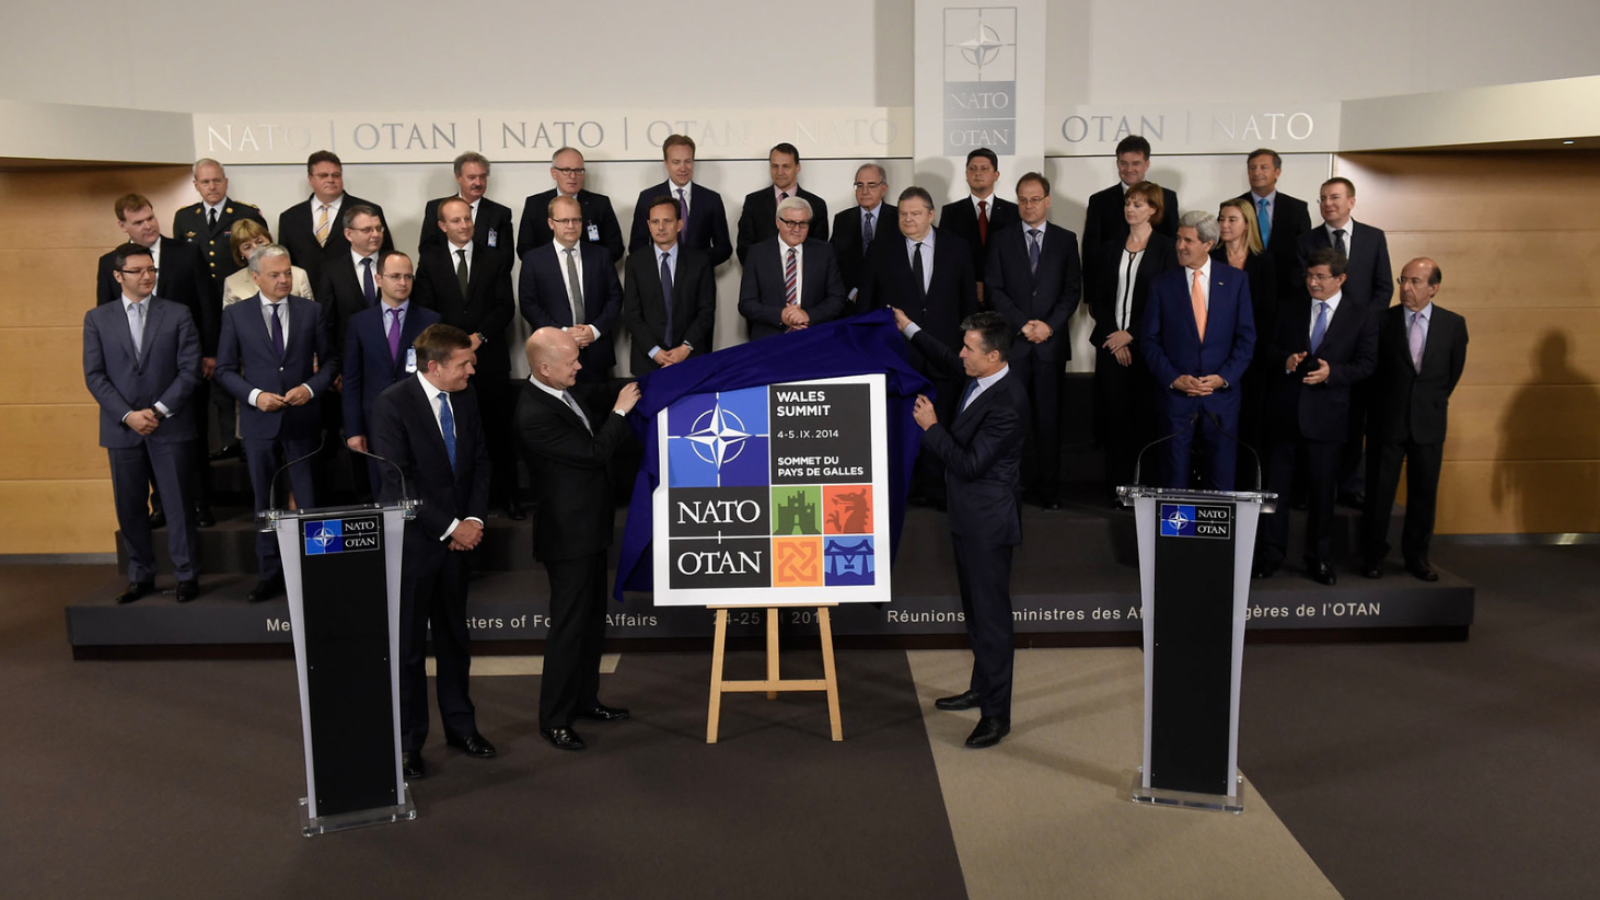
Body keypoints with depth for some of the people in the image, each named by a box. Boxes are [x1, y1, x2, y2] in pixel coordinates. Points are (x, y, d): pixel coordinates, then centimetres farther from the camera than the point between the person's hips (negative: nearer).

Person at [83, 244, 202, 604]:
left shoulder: (178, 314, 3)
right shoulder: (97, 318, 7)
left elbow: (189, 370, -3)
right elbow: (95, 375, 1)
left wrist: (158, 411, -11)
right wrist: (128, 415, -10)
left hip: (170, 426, -2)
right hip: (121, 428, 2)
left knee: (178, 502, 1)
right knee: (129, 506, 7)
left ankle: (186, 574, 10)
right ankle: (141, 576, 19)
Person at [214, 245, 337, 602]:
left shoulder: (312, 311, 2)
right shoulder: (236, 314, 1)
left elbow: (329, 361, 6)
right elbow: (225, 370, 2)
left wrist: (310, 388, -12)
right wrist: (254, 395, -13)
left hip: (303, 417, 0)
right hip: (259, 421, 1)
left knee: (309, 498, 4)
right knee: (266, 500, 10)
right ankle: (270, 573, 19)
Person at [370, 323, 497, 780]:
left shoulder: (466, 399, 4)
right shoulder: (393, 404, -15)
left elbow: (479, 462, 8)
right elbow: (398, 481, -18)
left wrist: (474, 519, -6)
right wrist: (449, 527, -17)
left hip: (459, 537, 6)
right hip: (412, 541, -5)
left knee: (455, 639, 16)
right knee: (408, 646, 5)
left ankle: (460, 726, 30)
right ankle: (408, 741, 18)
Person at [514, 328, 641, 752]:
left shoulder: (561, 392, 3)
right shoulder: (534, 414, -26)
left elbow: (592, 428, 19)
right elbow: (594, 453, -24)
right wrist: (620, 411, -14)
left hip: (588, 526, 10)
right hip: (569, 534, -10)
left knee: (592, 619, 19)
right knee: (568, 626, 0)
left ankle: (585, 698, 34)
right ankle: (554, 720, 12)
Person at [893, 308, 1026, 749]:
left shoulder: (1008, 403, -26)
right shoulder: (980, 378, 1)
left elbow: (970, 464, -26)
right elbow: (946, 361, 24)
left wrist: (931, 427, -19)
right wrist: (909, 328, 21)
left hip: (988, 519, -10)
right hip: (968, 515, 10)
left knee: (991, 614, -2)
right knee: (975, 608, 21)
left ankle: (996, 713, 8)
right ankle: (982, 688, 37)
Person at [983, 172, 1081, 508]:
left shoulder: (1066, 239, 9)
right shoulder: (1001, 239, 8)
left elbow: (1073, 290, 5)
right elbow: (995, 290, 2)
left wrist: (1050, 325, -9)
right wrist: (1023, 324, -9)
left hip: (1051, 340, 0)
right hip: (1012, 341, 0)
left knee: (1049, 416, 2)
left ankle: (1049, 488, 7)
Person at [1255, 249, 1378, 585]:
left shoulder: (1361, 317, 2)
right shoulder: (1288, 310, 9)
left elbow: (1366, 363, -1)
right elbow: (1270, 347, 10)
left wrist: (1331, 373, -18)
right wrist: (1286, 360, -12)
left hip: (1325, 414, -2)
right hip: (1284, 411, 2)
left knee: (1322, 491, 6)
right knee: (1275, 485, 5)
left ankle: (1319, 561, 18)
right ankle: (1270, 556, 15)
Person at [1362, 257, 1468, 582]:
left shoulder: (1453, 324, 1)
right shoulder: (1382, 320, -5)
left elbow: (1454, 371, 13)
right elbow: (1372, 368, 4)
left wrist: (1435, 402, 14)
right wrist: (1383, 405, 8)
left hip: (1429, 422, 2)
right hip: (1386, 421, -2)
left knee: (1424, 491, 8)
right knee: (1379, 490, 2)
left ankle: (1417, 555, 21)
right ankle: (1373, 555, 15)